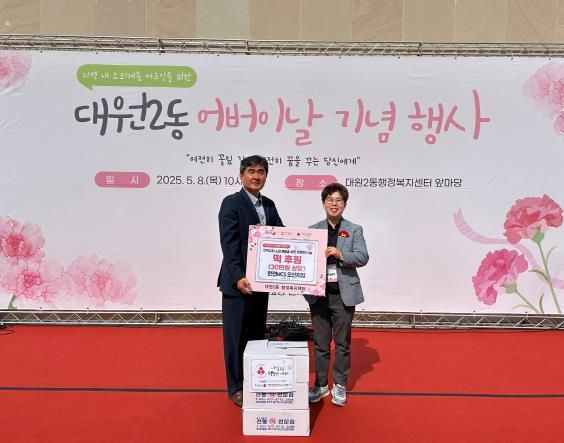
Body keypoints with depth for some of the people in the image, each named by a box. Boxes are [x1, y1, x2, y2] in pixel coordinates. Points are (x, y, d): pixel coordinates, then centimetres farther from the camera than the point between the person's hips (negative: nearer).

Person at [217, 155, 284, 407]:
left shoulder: (269, 205, 11)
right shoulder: (231, 203, -9)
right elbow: (229, 244, -16)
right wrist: (238, 277, -25)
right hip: (237, 282, -6)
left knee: (257, 336, 16)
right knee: (236, 337, 5)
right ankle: (236, 388, 21)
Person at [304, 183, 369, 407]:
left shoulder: (354, 230, 3)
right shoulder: (312, 230, 6)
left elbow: (363, 257, -7)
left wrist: (340, 254, -20)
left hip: (344, 293, -1)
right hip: (319, 293, 1)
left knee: (342, 342, 9)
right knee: (320, 342, 11)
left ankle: (340, 385, 25)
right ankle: (321, 384, 26)